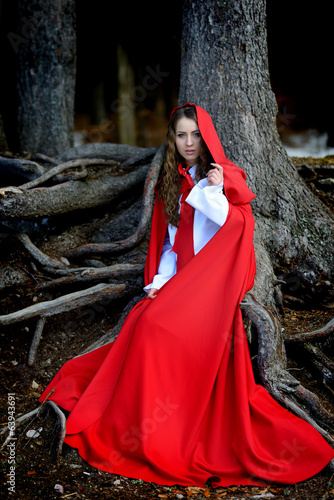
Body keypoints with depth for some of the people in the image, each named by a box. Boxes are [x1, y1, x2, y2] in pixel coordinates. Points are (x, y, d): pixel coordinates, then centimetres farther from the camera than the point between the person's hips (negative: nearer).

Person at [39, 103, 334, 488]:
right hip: (179, 280, 5)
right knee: (145, 324, -18)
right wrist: (160, 280, 2)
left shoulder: (227, 177, 2)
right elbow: (166, 242, 15)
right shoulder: (169, 184, 15)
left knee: (156, 326, -24)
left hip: (213, 281, -5)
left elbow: (238, 230, -8)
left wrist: (215, 192, -15)